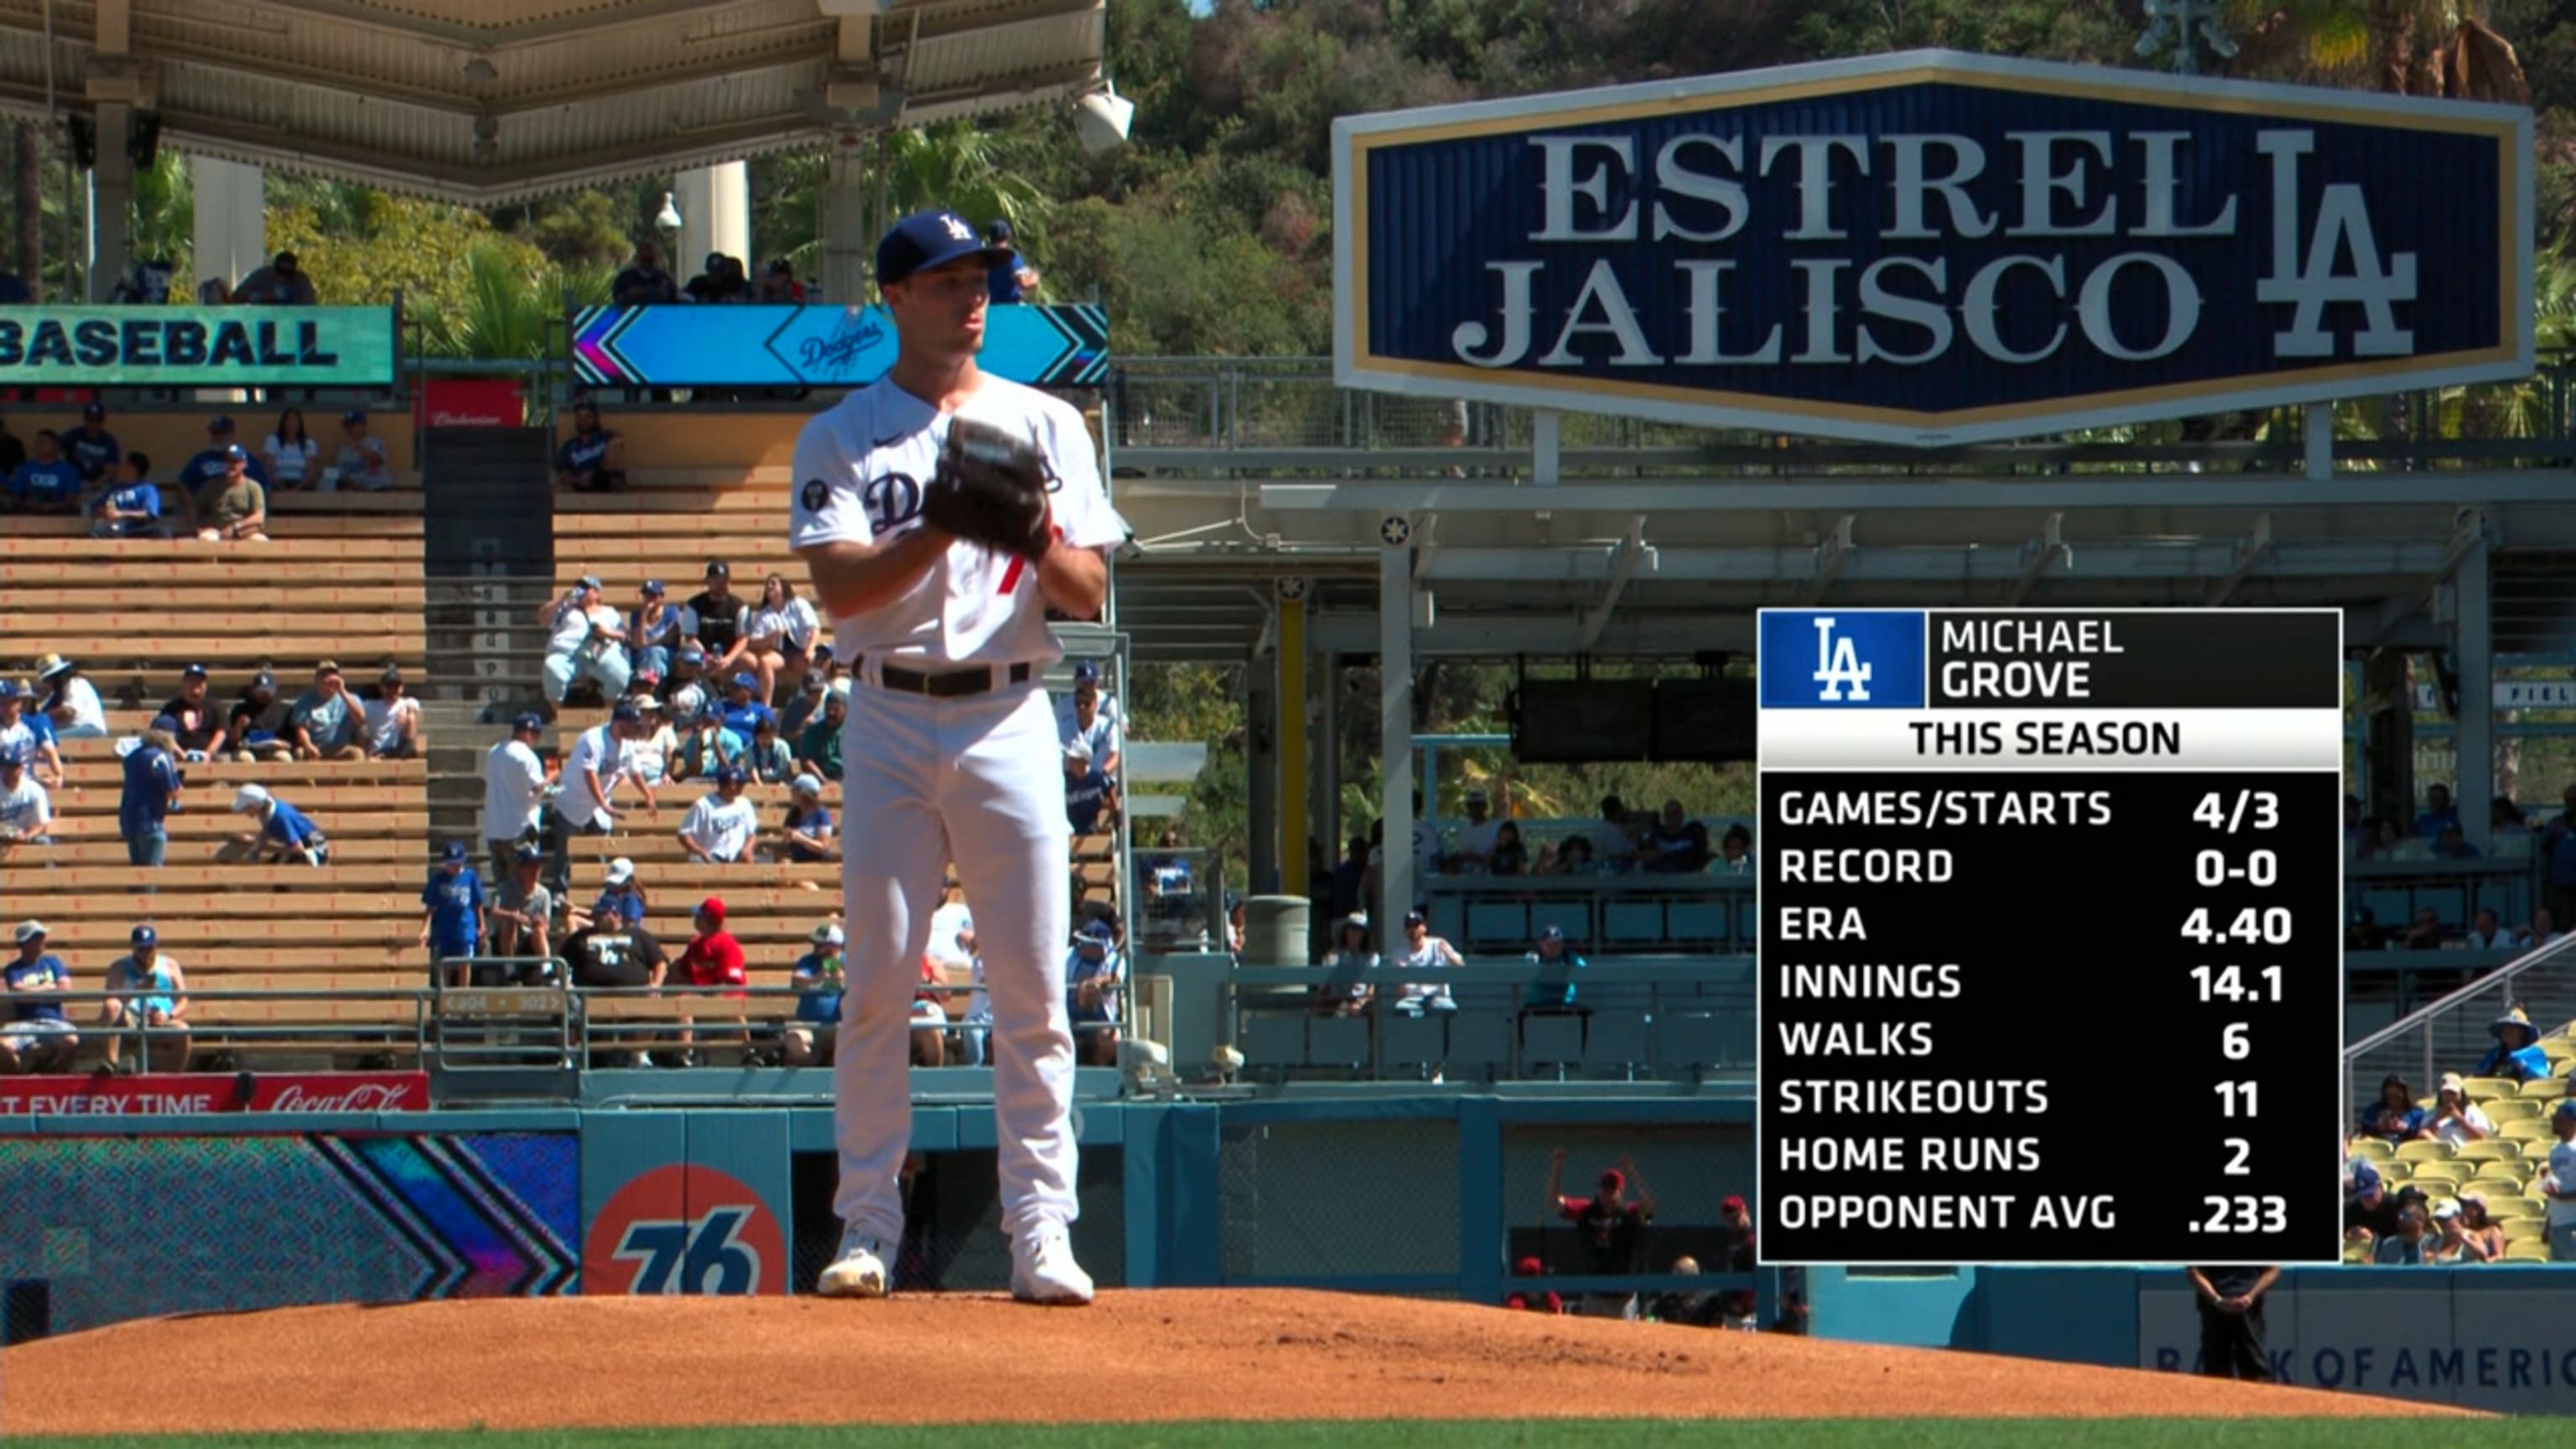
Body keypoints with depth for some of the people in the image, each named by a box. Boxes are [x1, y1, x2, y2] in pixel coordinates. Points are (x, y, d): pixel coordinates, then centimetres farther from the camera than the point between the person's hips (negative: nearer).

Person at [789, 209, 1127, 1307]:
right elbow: (839, 588, -7)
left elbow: (1087, 595, 6)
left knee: (1032, 989, -3)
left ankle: (1041, 1234, -3)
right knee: (878, 982, -2)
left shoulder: (1046, 426, 11)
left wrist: (1035, 537, -15)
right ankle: (868, 1228, 3)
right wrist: (948, 524, -20)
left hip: (1011, 718, 1)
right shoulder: (841, 438, 7)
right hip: (891, 721, -1)